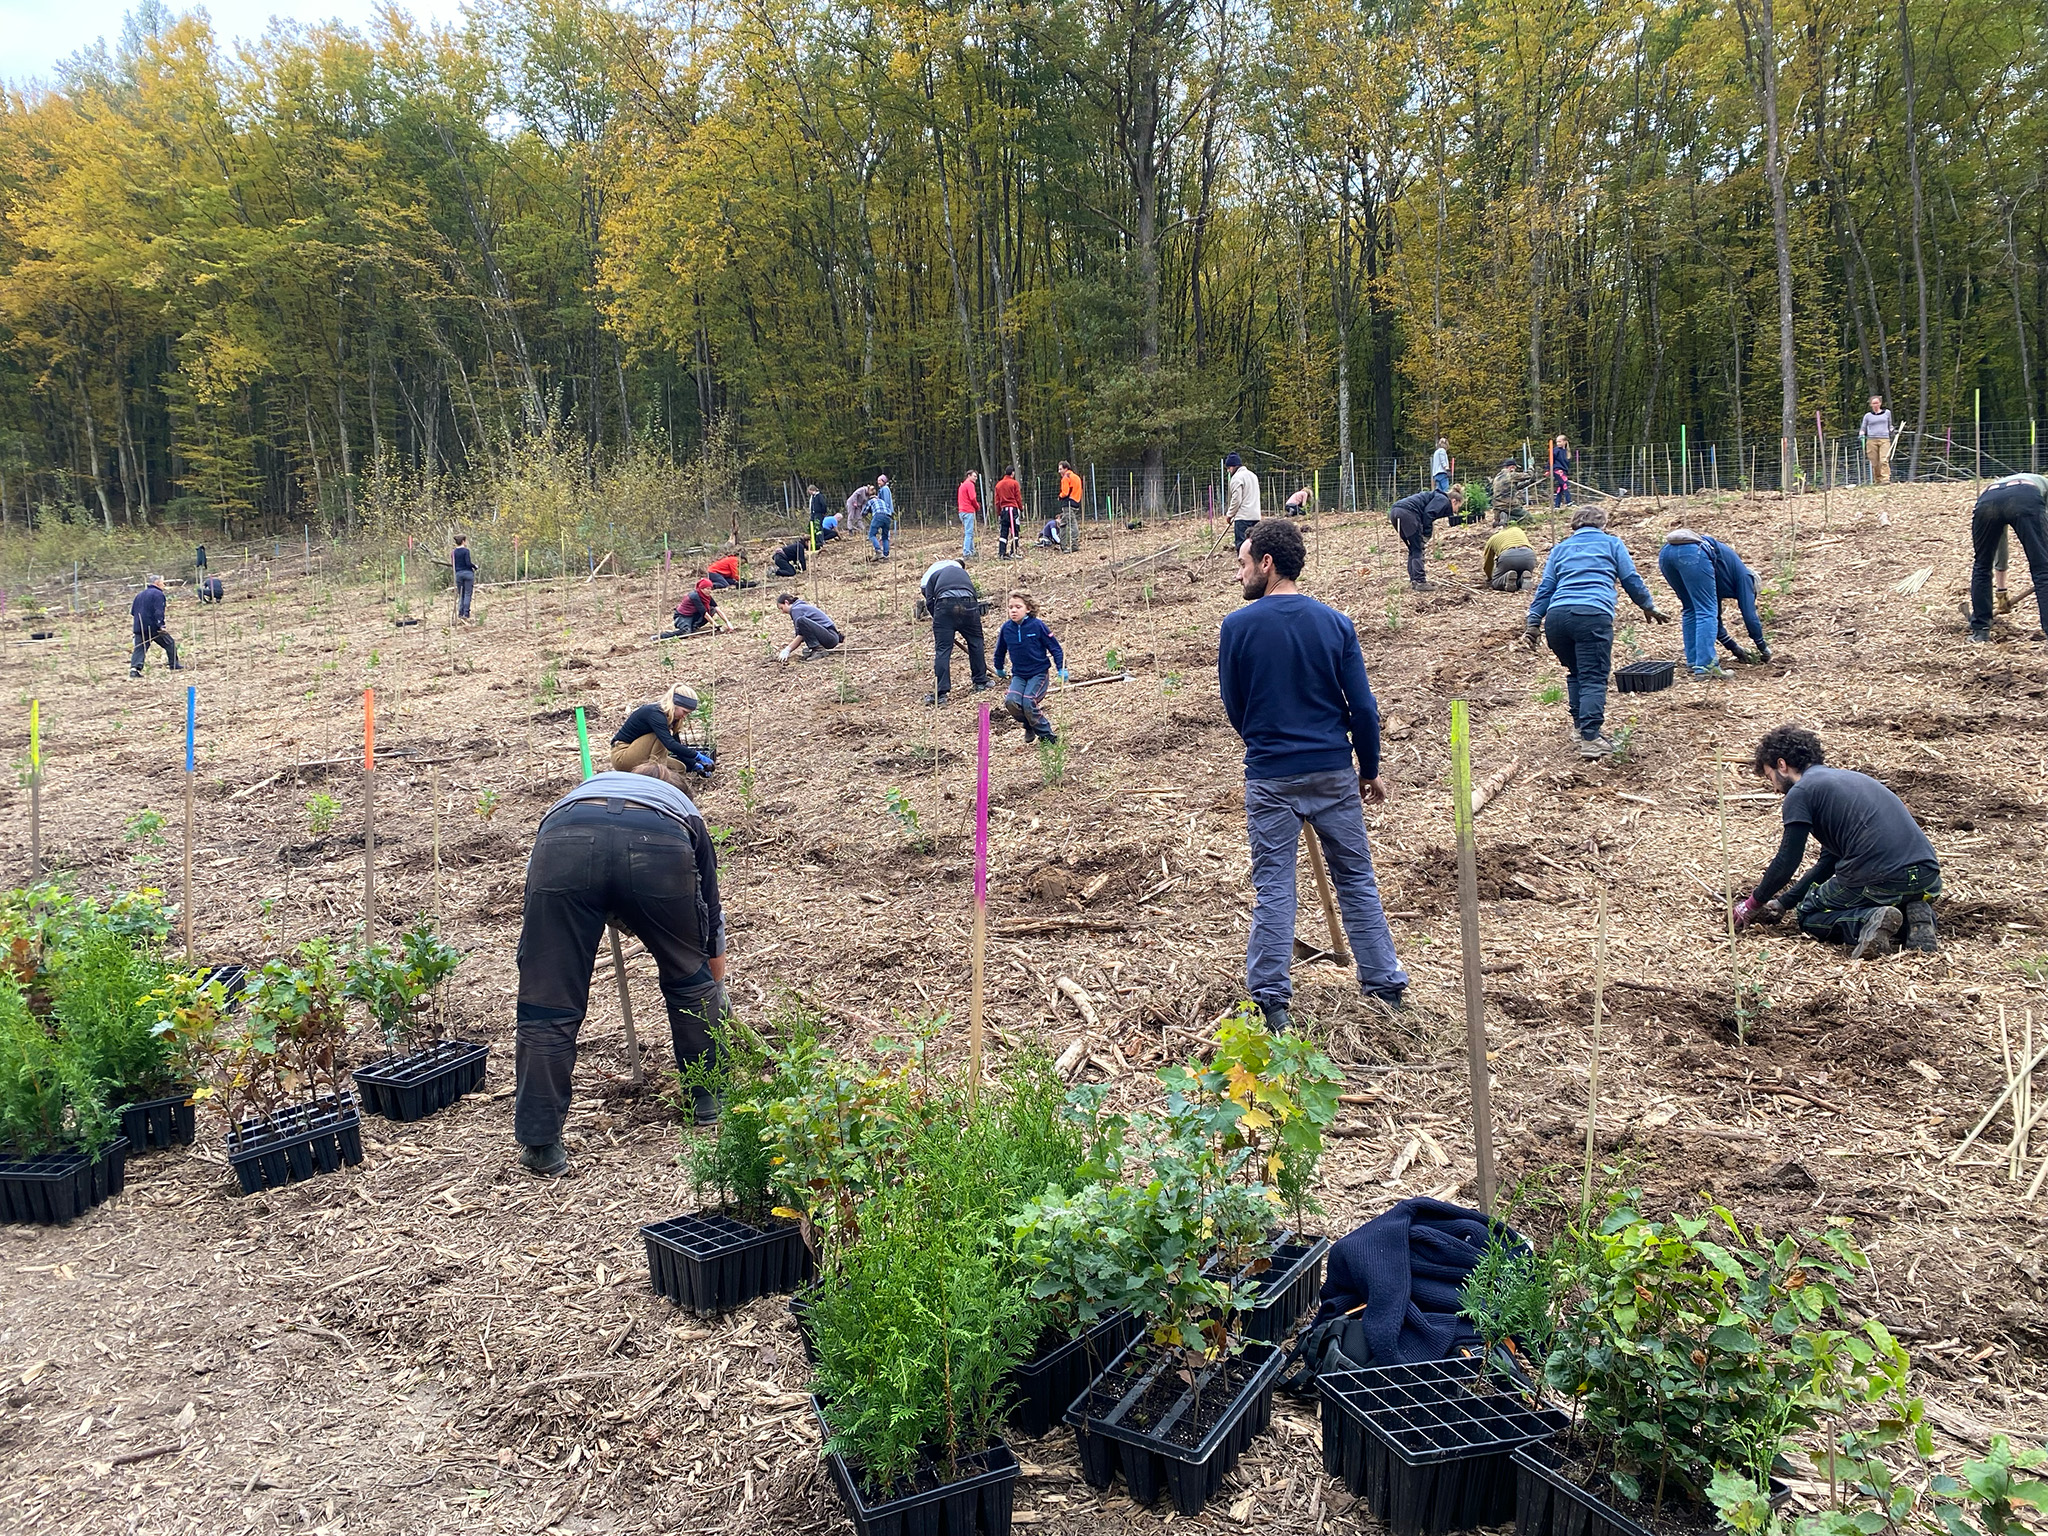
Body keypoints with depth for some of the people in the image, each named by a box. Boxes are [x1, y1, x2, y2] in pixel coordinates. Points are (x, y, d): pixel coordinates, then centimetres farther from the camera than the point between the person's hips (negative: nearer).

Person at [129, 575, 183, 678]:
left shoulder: (139, 595, 19)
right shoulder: (158, 594, -6)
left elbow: (132, 611, 21)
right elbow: (158, 611, -17)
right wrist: (161, 625, -20)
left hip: (139, 627, 7)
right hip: (153, 626, -7)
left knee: (139, 648, 3)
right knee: (170, 644, 9)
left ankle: (134, 668, -15)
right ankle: (175, 666, 14)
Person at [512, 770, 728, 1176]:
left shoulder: (575, 796, 47)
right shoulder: (685, 812, 43)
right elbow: (713, 930, 50)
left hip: (565, 845, 1)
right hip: (658, 850, 0)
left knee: (547, 1003, 12)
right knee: (691, 976, 25)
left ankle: (540, 1144, 16)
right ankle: (710, 1096, 36)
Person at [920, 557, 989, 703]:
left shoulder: (931, 574, 28)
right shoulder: (962, 571, 39)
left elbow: (929, 602, 13)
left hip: (944, 604, -2)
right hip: (968, 603, 2)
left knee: (942, 649, 0)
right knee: (976, 643, 20)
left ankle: (940, 693, -3)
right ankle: (981, 682, 28)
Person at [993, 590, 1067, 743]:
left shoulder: (1037, 625, -12)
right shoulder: (1006, 629, -2)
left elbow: (1054, 647, -5)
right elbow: (1000, 650, 17)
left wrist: (1061, 668, -12)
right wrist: (998, 668, 30)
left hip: (1039, 673, -4)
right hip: (1019, 675, 4)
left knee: (1028, 703, -22)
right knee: (1011, 701, -20)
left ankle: (1047, 735, -2)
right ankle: (1029, 727, 10)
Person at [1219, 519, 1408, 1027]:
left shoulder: (1237, 626, -7)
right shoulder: (1334, 623, -2)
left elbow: (1234, 706, 2)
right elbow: (1362, 706, -2)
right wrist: (1369, 769, 11)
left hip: (1270, 776, -2)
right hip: (1334, 772, 2)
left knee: (1273, 888, 5)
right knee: (1357, 880, 13)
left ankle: (1272, 1000, 8)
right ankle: (1385, 986, 21)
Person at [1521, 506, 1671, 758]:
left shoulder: (1560, 548, 27)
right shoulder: (1612, 543, 21)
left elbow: (1545, 588, 20)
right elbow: (1631, 580, 20)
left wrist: (1533, 622, 17)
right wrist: (1649, 607, 33)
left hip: (1556, 615, 4)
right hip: (1593, 614, -3)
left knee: (1575, 674, 20)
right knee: (1593, 679, -7)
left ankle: (1580, 727, 19)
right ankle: (1590, 738, -18)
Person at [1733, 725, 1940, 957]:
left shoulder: (1800, 792, 0)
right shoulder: (1848, 777, 27)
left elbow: (1786, 863, 1)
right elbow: (1828, 861, 30)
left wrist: (1753, 903, 17)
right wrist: (1782, 903, 31)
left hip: (1880, 880, -7)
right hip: (1928, 876, 7)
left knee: (1809, 915, 19)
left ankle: (1867, 921, -10)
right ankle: (1917, 916, 5)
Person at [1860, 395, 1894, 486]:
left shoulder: (1887, 413, 15)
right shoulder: (1868, 415, 12)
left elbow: (1890, 425, 25)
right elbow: (1863, 428, 17)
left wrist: (1891, 430, 4)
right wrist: (1862, 434, -4)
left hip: (1884, 439, -1)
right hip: (1872, 440, 1)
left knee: (1884, 460, -15)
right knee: (1874, 463, -3)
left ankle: (1885, 479, -21)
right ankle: (1877, 480, 6)